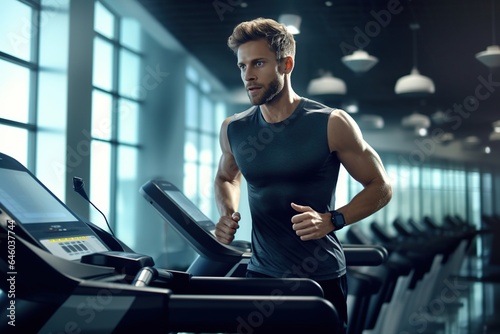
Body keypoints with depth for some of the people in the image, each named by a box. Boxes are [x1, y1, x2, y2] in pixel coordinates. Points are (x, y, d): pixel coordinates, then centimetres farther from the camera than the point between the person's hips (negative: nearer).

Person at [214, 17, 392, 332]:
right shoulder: (234, 129, 0)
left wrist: (331, 221, -19)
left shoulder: (331, 124, -12)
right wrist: (228, 214, -1)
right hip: (260, 276, 3)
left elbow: (380, 187, -4)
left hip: (322, 278, -3)